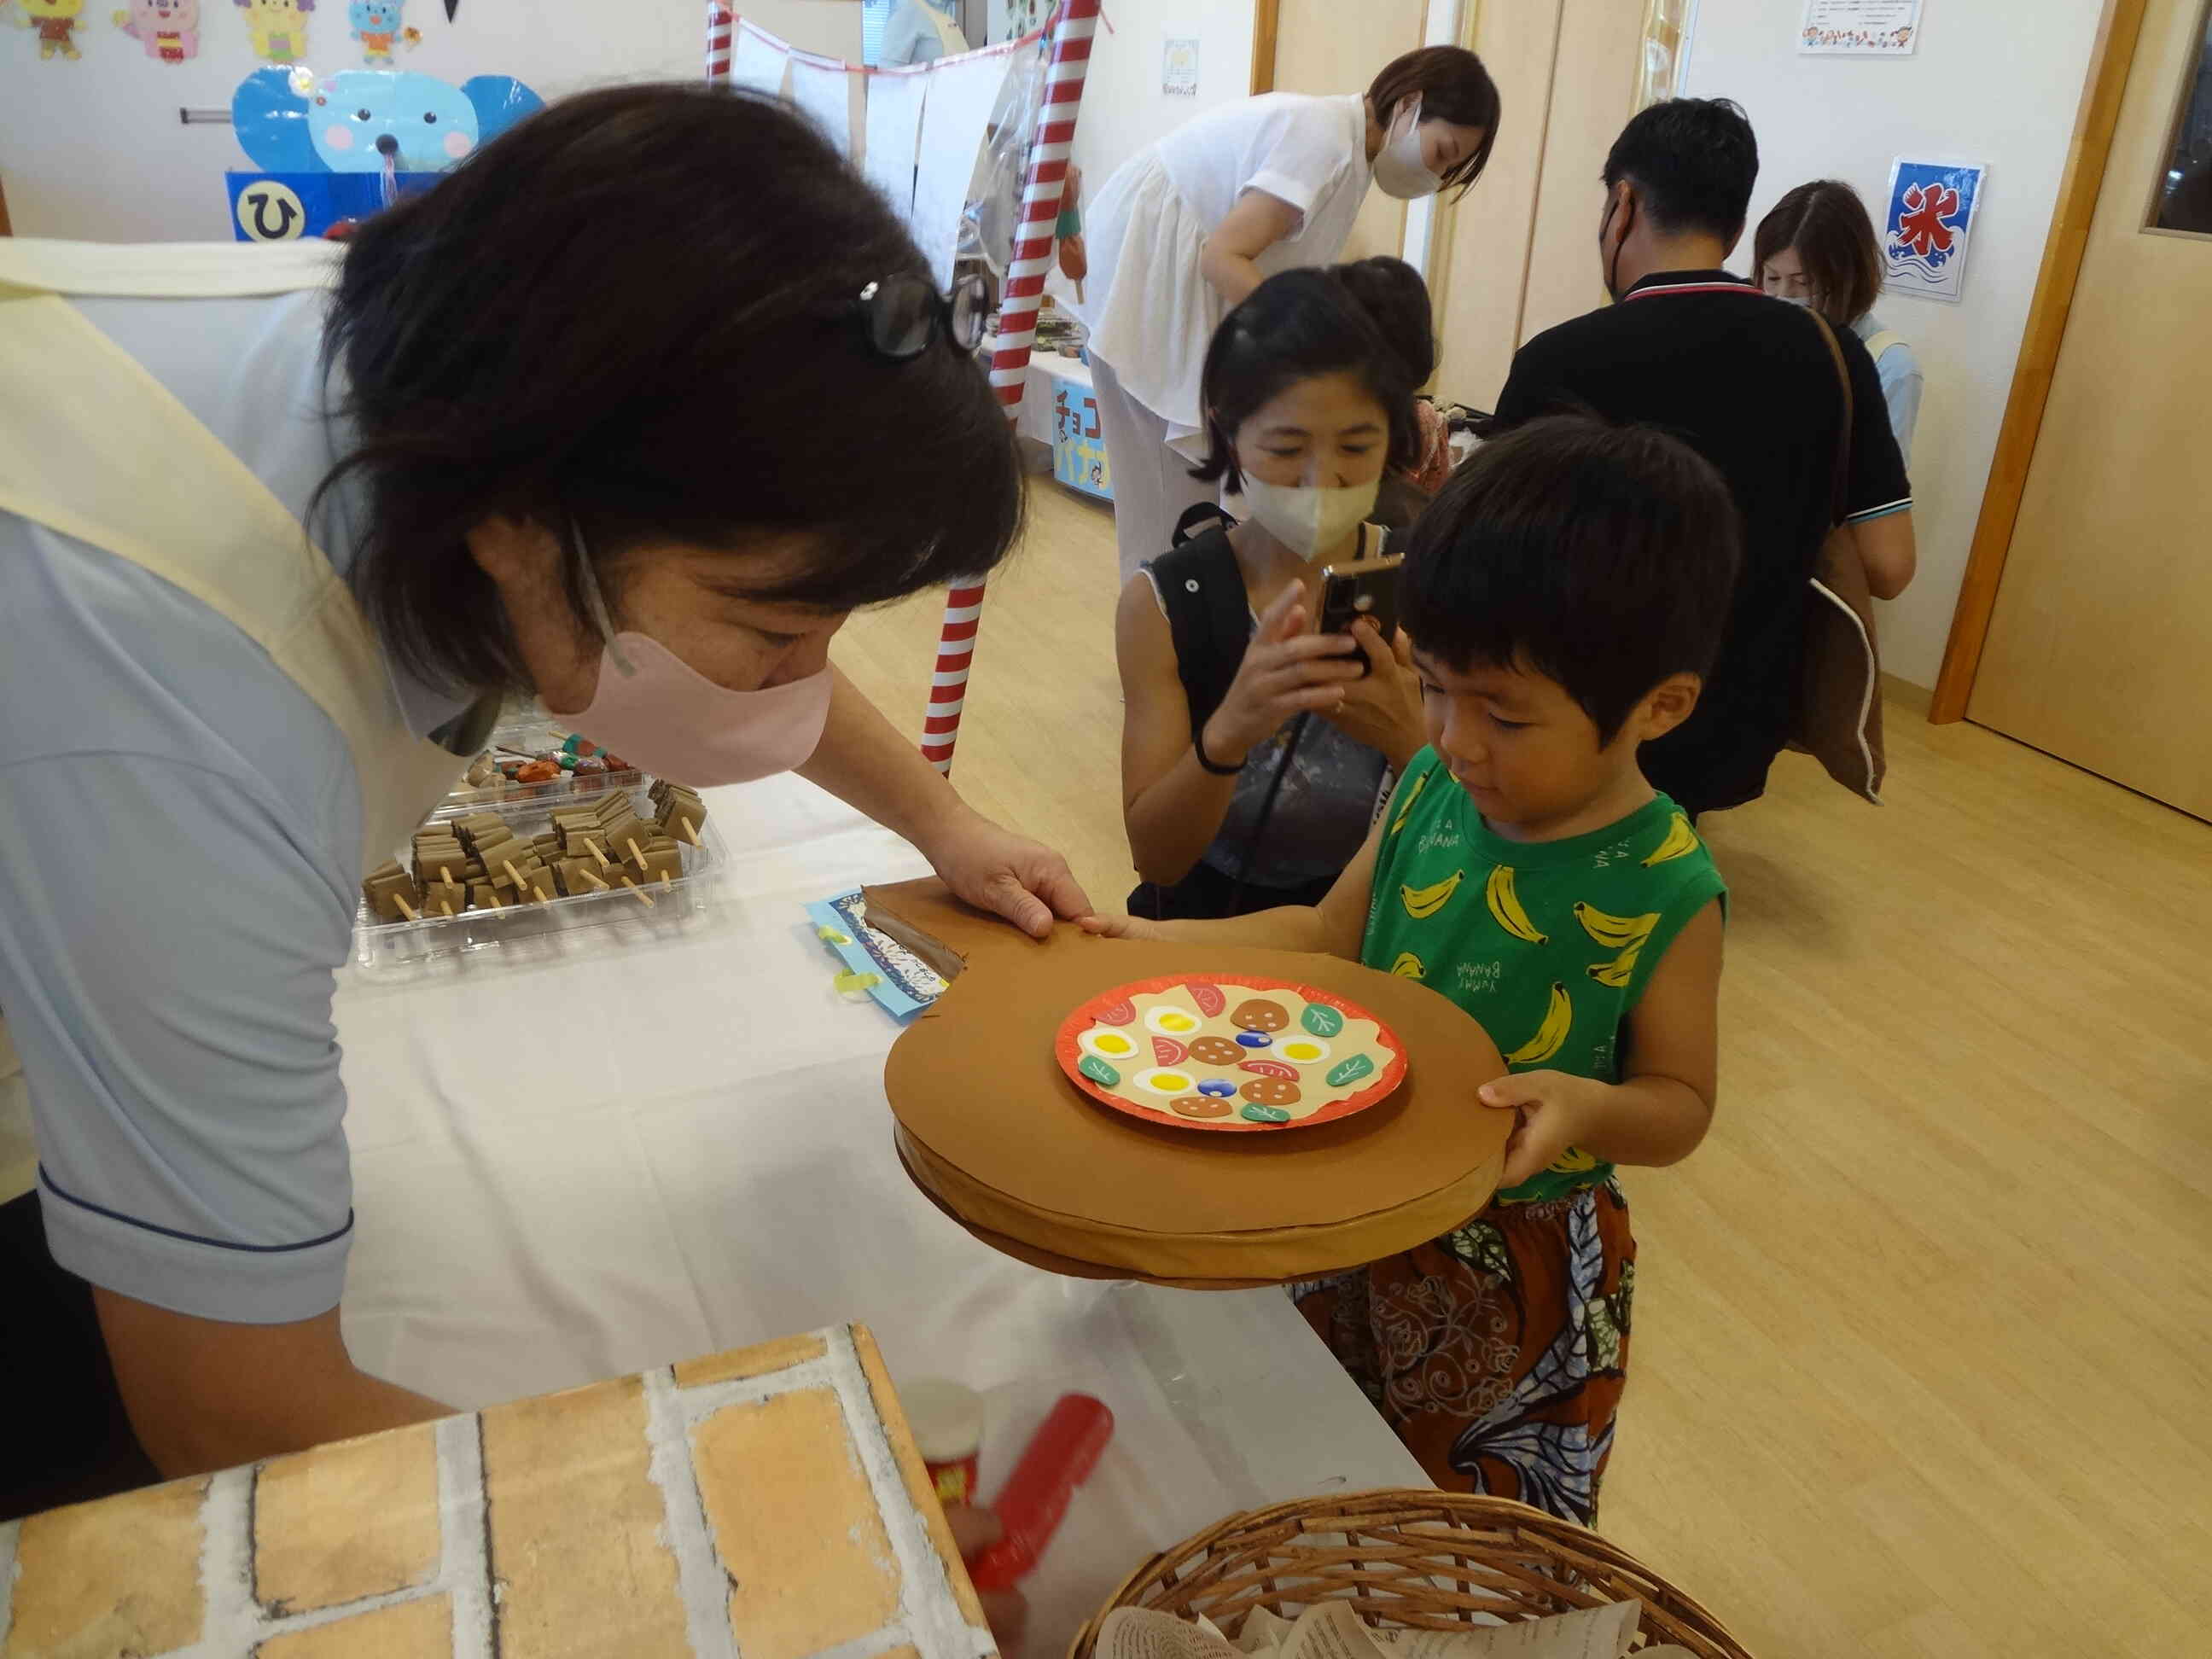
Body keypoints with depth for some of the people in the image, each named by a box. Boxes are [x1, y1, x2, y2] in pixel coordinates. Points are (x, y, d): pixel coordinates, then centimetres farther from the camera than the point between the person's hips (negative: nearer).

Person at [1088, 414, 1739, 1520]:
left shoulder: (1663, 894, -23)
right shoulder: (1430, 792, -10)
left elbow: (1681, 1102, -13)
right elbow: (1329, 934, 4)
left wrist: (1590, 1106, -35)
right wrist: (1161, 942, -6)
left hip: (1518, 1265, -5)